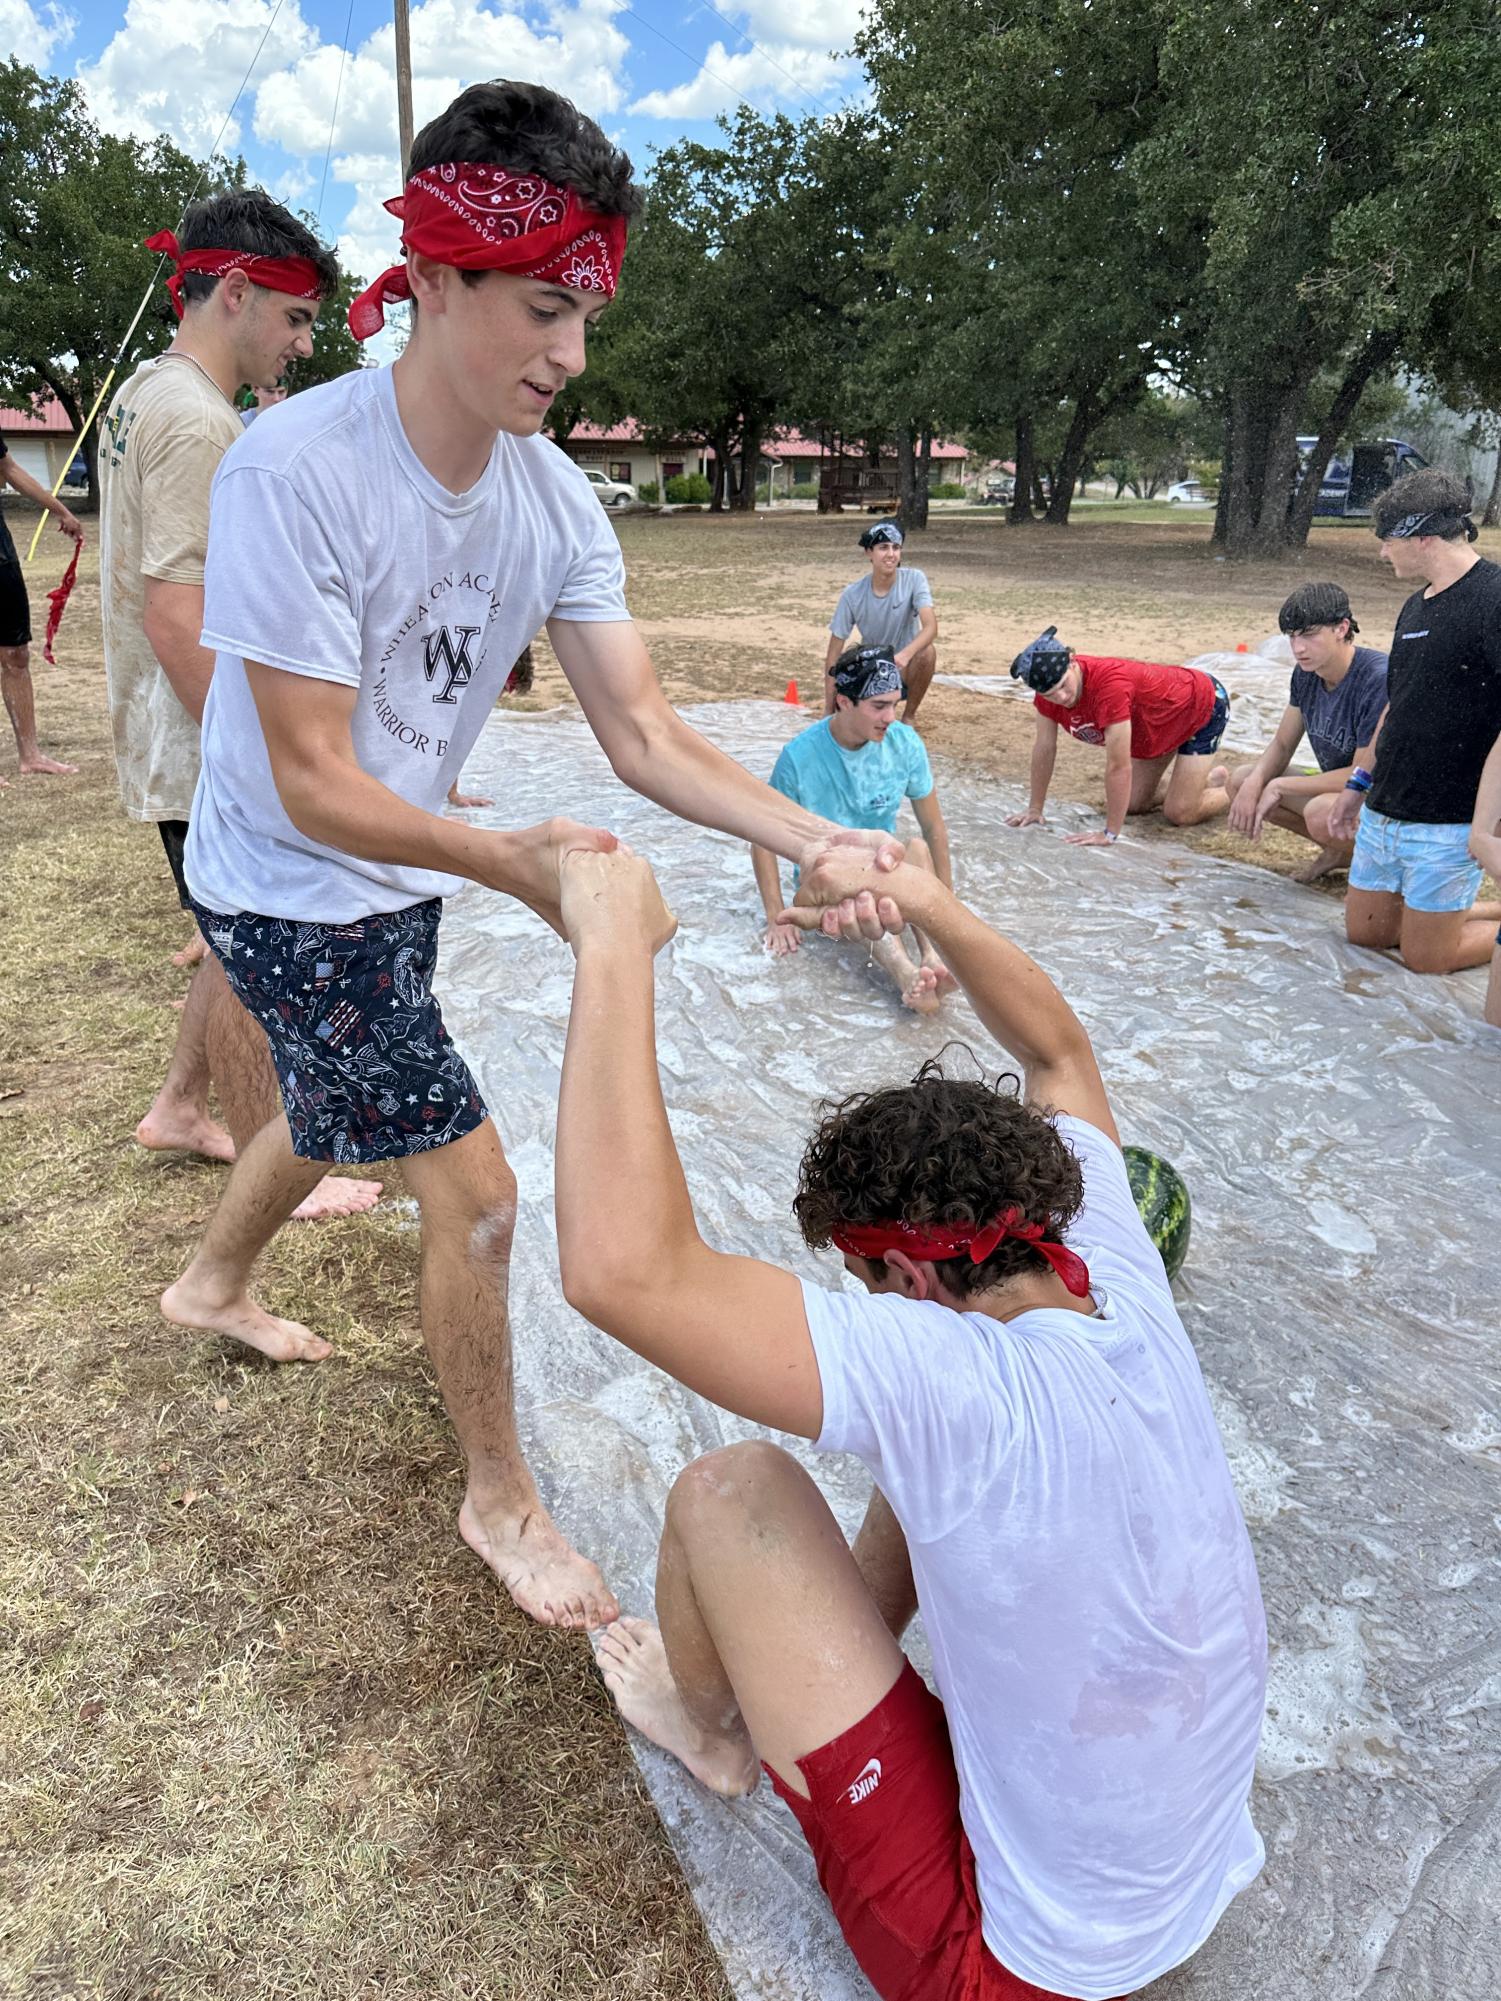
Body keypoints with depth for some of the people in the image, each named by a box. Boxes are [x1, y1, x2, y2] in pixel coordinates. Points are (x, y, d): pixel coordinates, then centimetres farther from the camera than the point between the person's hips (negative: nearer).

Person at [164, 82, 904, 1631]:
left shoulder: (555, 501, -9)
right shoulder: (292, 473, -28)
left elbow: (640, 730, -12)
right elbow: (312, 785, -28)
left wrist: (807, 837, -26)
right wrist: (510, 859, -41)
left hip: (400, 875, 7)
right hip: (290, 891, -7)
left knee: (334, 1112, 28)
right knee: (473, 1189, -6)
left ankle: (211, 1285, 61)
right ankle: (497, 1497, 19)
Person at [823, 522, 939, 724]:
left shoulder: (914, 579, -14)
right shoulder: (852, 594, -12)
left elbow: (931, 626, -28)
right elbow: (834, 654, -10)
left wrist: (905, 654, -50)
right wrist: (828, 711, -16)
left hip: (906, 669, -1)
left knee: (927, 651, -33)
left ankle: (909, 717, -8)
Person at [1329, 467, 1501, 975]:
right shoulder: (1416, 607, 11)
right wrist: (1360, 782, 23)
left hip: (1448, 823, -9)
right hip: (1382, 813, 9)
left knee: (1426, 957, 0)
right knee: (1366, 931, 15)